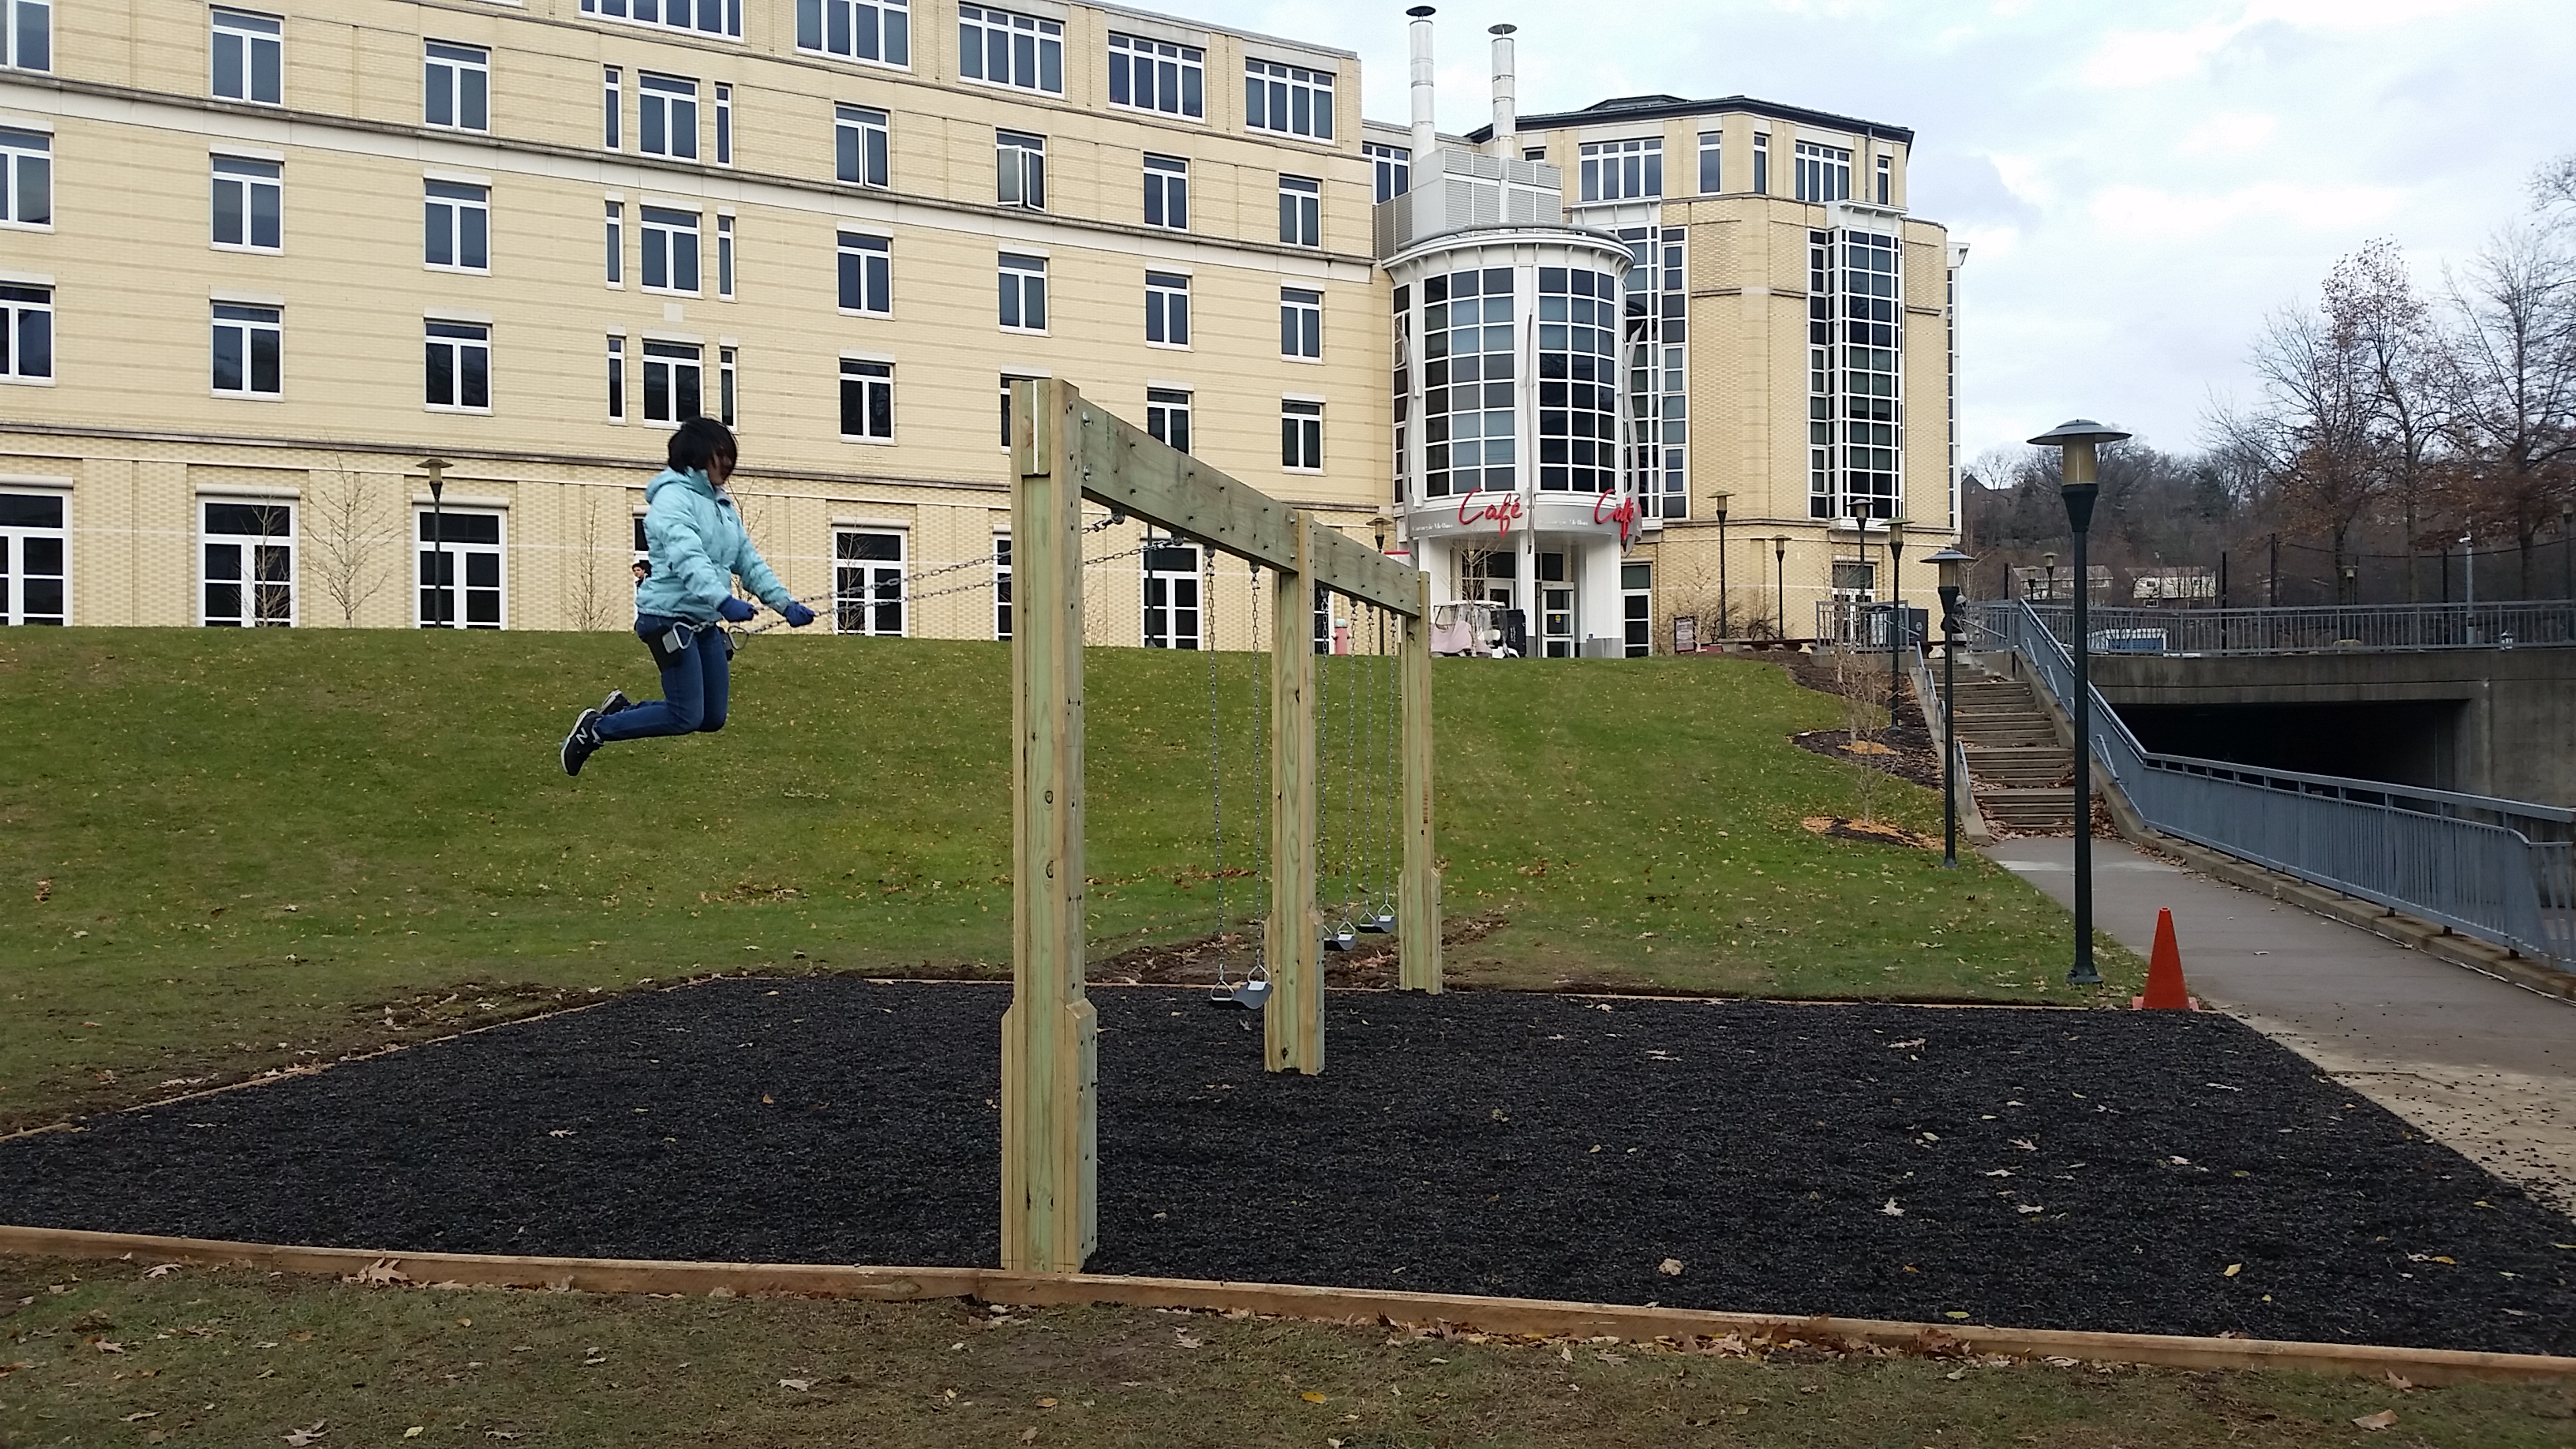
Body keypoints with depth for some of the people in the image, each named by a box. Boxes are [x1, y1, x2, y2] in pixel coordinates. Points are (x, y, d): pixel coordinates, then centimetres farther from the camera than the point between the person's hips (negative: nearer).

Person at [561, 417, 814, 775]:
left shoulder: (722, 505, 15)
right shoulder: (673, 497, -12)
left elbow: (750, 563, 14)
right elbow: (687, 558, -28)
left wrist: (786, 604, 3)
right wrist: (724, 600, -42)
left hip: (706, 623, 9)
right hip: (670, 617, -9)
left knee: (712, 719, 7)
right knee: (686, 718, -10)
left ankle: (621, 709, 23)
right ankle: (595, 729, 7)